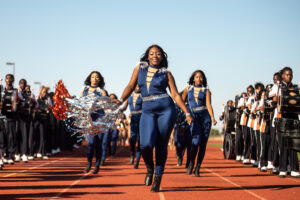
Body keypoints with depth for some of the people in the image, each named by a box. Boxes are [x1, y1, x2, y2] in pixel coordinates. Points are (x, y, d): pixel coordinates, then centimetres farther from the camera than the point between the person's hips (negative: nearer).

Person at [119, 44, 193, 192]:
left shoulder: (166, 73, 6)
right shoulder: (140, 67, 11)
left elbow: (175, 94, 5)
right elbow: (130, 86, 9)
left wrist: (187, 113, -1)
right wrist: (120, 101, -7)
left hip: (166, 109, -1)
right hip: (148, 111, 1)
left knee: (161, 146, 0)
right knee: (146, 144, -16)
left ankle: (158, 179, 13)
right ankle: (149, 169, 15)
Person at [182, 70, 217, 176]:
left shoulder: (206, 91, 8)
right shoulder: (188, 89, 12)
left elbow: (208, 105, -3)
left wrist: (212, 118, -18)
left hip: (205, 116, 1)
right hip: (194, 116, -1)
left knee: (203, 143, -2)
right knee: (196, 140, -20)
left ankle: (198, 168, 7)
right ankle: (191, 163, 0)